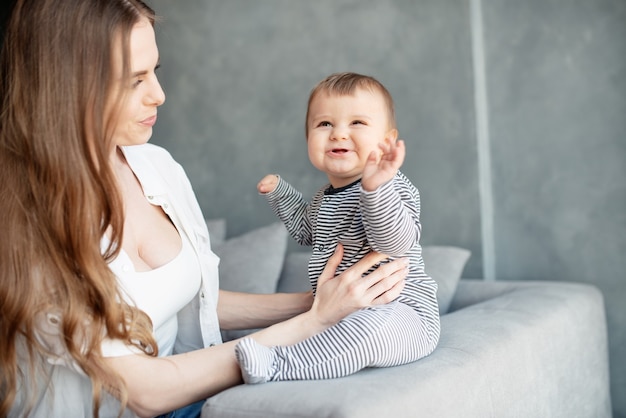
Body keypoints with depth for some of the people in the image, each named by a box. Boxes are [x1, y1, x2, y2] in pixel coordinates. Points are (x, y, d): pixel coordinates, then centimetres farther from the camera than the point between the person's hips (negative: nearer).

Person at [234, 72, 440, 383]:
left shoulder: (392, 188, -17)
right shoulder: (326, 197, 11)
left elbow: (396, 243, -37)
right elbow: (307, 229, 35)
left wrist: (375, 188, -50)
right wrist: (279, 191, 28)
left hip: (399, 314, -10)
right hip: (339, 312, 10)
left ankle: (276, 366, -37)